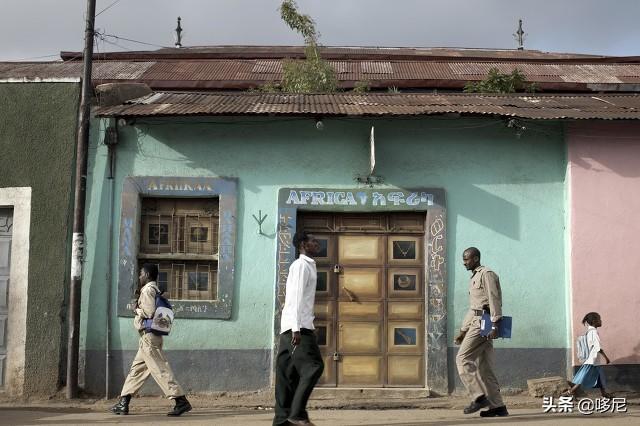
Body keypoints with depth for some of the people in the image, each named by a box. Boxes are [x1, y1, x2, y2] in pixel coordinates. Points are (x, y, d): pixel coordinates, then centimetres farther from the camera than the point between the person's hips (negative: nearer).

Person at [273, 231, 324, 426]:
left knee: (289, 372, 5)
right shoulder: (301, 265, -6)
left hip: (298, 326, 9)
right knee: (313, 366, -11)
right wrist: (297, 328, -22)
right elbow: (296, 297, -16)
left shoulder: (308, 265, 22)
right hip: (298, 326, -9)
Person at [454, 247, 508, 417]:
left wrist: (494, 324, -23)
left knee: (463, 358, -13)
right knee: (484, 366, 4)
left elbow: (494, 299, -14)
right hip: (477, 321, 10)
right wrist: (463, 331, 24)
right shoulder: (474, 278, 26)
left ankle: (479, 397, -15)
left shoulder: (486, 273, -3)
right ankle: (497, 406, 2)